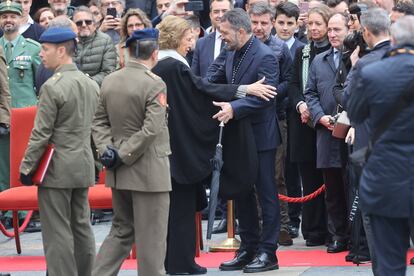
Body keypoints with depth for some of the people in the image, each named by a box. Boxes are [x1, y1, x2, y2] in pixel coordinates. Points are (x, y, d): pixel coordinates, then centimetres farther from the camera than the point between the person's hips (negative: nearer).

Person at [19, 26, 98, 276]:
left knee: (57, 232, -3)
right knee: (82, 227, 12)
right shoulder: (91, 84, 8)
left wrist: (27, 167, -7)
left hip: (57, 169, -8)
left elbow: (41, 133, -15)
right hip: (84, 167, 8)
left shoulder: (53, 87, -16)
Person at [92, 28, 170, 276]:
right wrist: (123, 156, -14)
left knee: (121, 230, 18)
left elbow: (99, 121, 8)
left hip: (119, 172, 7)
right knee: (151, 237, 1)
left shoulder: (109, 81, 5)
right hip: (149, 171, -7)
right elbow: (151, 130, -21)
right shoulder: (154, 84, -16)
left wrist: (107, 149, 1)